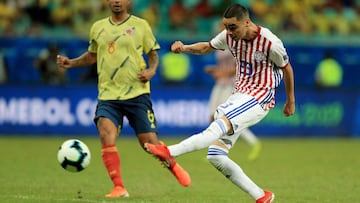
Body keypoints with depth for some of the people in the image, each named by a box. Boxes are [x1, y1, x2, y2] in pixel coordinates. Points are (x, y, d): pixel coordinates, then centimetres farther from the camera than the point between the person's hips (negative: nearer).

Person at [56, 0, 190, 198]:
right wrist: (71, 62, 10)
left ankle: (173, 166, 32)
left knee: (150, 142, 0)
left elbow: (153, 53, 9)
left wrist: (151, 70, -10)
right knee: (106, 135, -21)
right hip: (107, 95, 2)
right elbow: (92, 55, 25)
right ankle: (119, 188, -14)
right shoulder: (98, 27, 10)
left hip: (137, 94, -2)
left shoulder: (140, 25, 2)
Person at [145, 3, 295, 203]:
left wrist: (290, 101, 13)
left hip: (259, 99, -7)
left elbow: (287, 69, 1)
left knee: (219, 126, -32)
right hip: (238, 96, 7)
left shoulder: (270, 43, -15)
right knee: (215, 156, -3)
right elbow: (207, 47, 19)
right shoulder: (230, 36, 1)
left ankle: (169, 152, -42)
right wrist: (184, 48, -2)